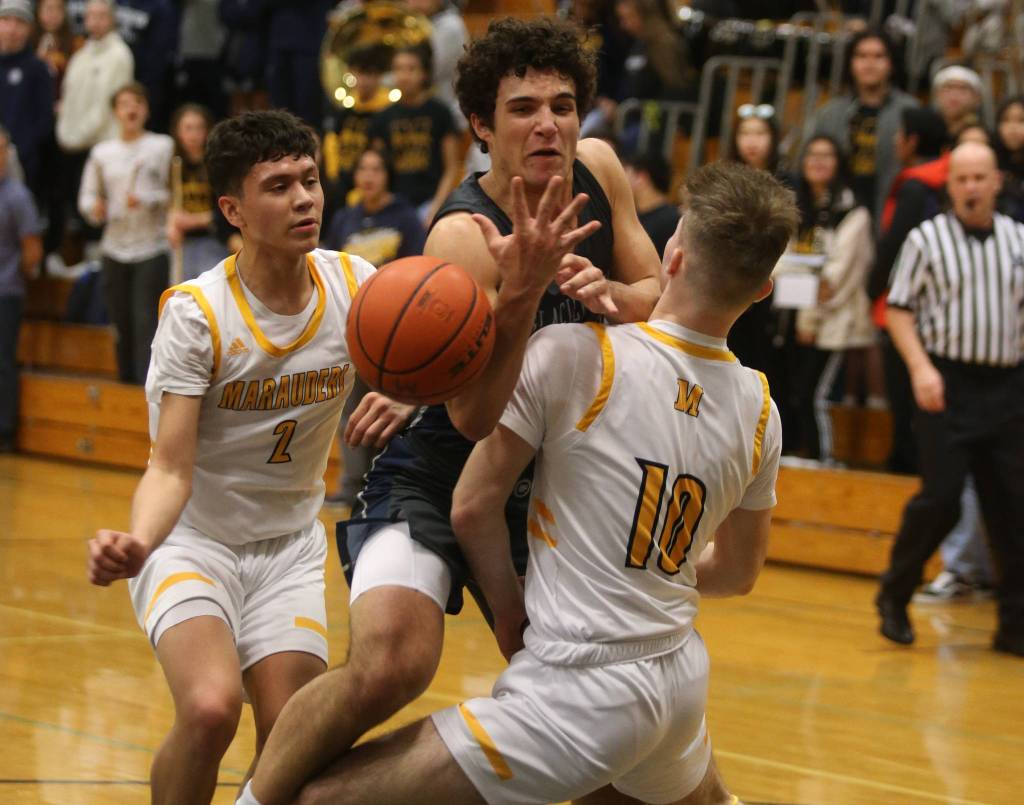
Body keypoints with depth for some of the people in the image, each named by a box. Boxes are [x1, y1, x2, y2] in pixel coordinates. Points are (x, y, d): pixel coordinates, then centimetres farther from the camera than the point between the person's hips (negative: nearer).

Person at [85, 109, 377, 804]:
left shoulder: (356, 286, -8)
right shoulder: (197, 313, -19)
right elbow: (172, 469, -21)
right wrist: (138, 544, -43)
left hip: (289, 546, 4)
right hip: (192, 539, -4)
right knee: (210, 709, -28)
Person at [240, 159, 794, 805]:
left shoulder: (570, 356, -13)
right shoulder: (760, 412, 4)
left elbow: (473, 508, -7)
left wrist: (509, 607, 11)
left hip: (584, 694, -7)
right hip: (683, 684, 7)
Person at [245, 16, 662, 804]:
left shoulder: (598, 169, -6)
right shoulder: (464, 234, -25)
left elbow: (658, 299, 6)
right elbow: (474, 418, -30)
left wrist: (607, 293, -17)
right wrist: (522, 289, -43)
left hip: (540, 482, 7)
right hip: (433, 475, -7)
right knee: (389, 664, -29)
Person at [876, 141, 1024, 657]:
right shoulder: (927, 240, 0)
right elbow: (898, 309, 1)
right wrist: (920, 367, -12)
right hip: (948, 384, -3)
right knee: (941, 498, -9)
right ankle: (893, 599, 12)